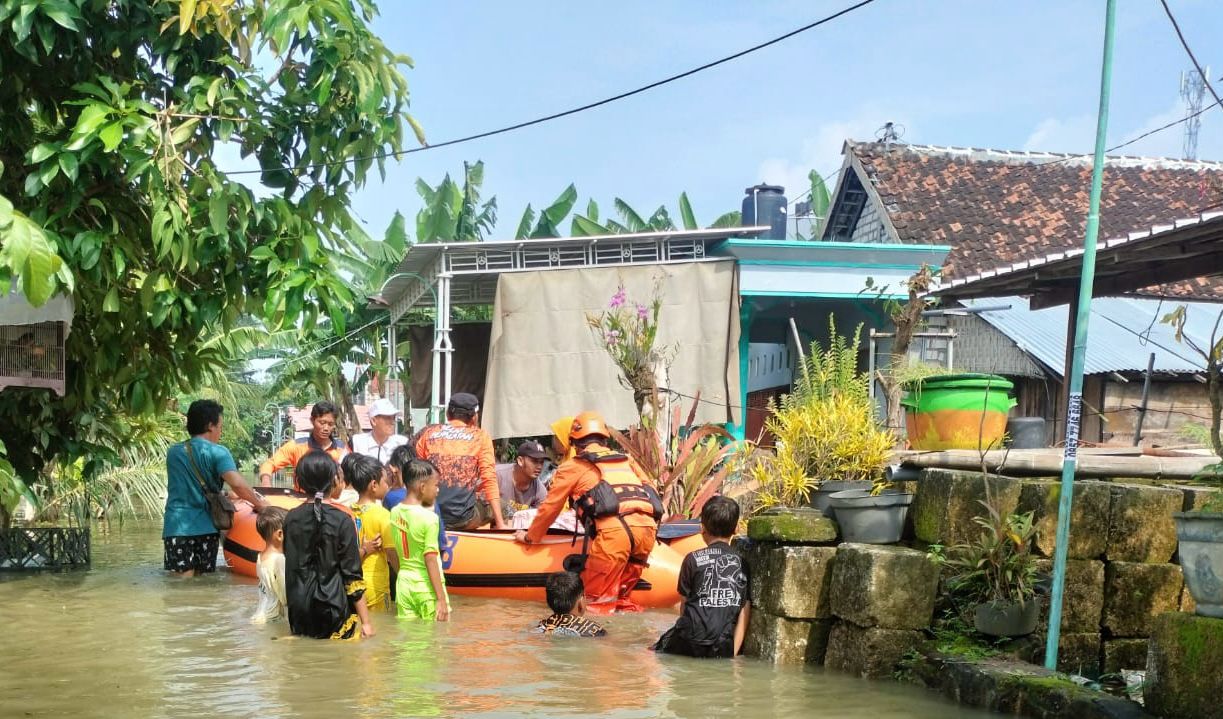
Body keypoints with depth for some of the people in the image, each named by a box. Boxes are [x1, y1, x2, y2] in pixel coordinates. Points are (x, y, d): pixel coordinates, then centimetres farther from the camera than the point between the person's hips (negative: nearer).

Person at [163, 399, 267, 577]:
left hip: (176, 527, 3)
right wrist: (259, 503, -5)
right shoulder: (217, 452, -4)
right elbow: (236, 483, -18)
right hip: (205, 527, -2)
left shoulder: (173, 451, 13)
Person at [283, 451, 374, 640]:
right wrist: (365, 622, -4)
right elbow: (353, 575, -8)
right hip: (333, 612, -4)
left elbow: (290, 565, 11)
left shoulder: (291, 518, 3)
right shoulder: (342, 520, -9)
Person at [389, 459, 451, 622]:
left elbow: (393, 555, 9)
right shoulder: (429, 518, -16)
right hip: (427, 587, -6)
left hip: (404, 583, 6)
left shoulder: (395, 513, 2)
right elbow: (431, 560, -17)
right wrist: (441, 599, -14)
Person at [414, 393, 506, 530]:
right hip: (463, 519, -2)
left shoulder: (427, 434, 11)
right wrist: (500, 524, -2)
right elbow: (489, 480, -1)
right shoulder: (480, 437, 5)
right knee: (495, 506, 25)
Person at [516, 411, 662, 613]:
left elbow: (550, 507, 25)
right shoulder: (626, 460, 30)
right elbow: (651, 491, 34)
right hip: (647, 528, 5)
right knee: (621, 595, 17)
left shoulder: (572, 467, 19)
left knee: (596, 601, -2)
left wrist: (530, 536, 41)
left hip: (613, 530, -5)